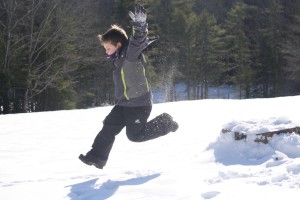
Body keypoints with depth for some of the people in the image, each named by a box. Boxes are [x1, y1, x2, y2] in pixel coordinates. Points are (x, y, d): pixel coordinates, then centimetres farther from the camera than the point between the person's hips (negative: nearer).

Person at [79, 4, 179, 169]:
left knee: (135, 135, -5)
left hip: (139, 104, -9)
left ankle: (165, 123, 11)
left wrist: (140, 26, -53)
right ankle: (97, 157, 2)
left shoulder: (131, 53, -17)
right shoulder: (120, 59, 12)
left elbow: (138, 41, -37)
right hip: (123, 104, 9)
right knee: (109, 127, -1)